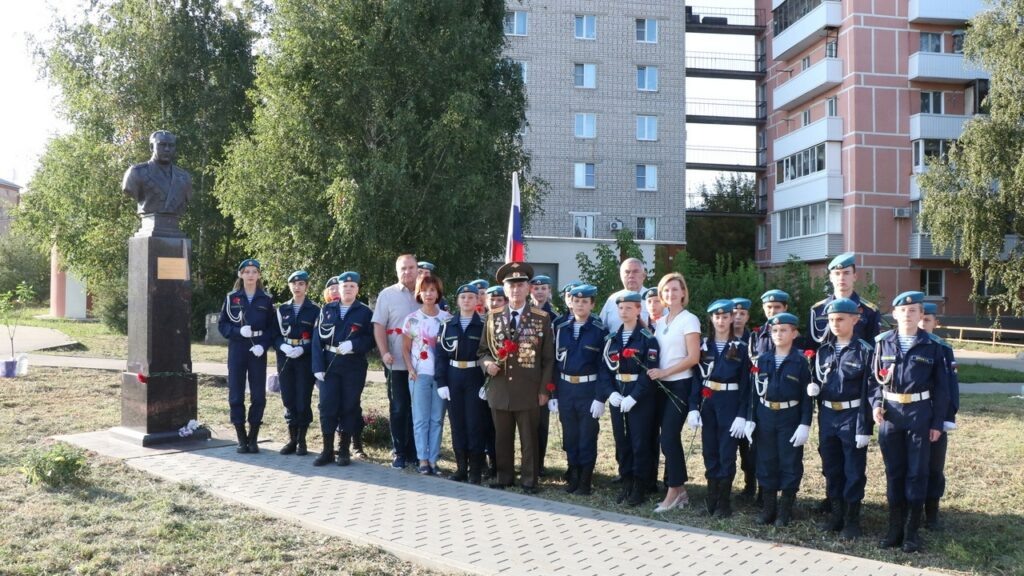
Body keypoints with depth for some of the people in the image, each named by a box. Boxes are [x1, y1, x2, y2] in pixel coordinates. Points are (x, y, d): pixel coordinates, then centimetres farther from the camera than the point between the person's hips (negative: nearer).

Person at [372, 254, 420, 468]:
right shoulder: (387, 294, 2)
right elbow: (378, 327, -1)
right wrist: (384, 353, -12)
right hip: (397, 362, -2)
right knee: (399, 408, 4)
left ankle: (414, 451, 18)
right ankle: (399, 453, 14)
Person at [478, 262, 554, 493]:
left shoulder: (542, 318, -1)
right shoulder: (493, 317, 7)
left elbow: (548, 357, 0)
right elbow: (483, 350, 14)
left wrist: (544, 389, -4)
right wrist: (487, 362, -9)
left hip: (528, 390, -2)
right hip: (499, 389, 3)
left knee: (529, 438, 5)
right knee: (502, 437, 11)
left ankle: (529, 479, 16)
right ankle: (504, 476, 24)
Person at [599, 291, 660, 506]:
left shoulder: (648, 338, -6)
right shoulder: (612, 339, 9)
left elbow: (650, 371, -13)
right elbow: (605, 368, 6)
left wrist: (633, 397, -19)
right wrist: (610, 392, -9)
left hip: (641, 397, -5)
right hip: (617, 396, 5)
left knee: (640, 442, 0)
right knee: (621, 440, 10)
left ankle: (640, 487, 11)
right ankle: (626, 483, 21)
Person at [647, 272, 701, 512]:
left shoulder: (689, 320, -8)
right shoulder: (660, 322, 13)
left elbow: (694, 357, -14)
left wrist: (664, 372, -16)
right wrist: (654, 372, -2)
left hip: (680, 385, -7)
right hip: (663, 385, 7)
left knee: (669, 437, -9)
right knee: (670, 437, 8)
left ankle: (673, 491, 2)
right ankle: (680, 490, 17)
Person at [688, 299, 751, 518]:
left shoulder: (740, 348, -2)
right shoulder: (703, 345, 6)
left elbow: (745, 384, -4)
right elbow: (696, 377, 3)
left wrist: (742, 415, -11)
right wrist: (693, 407, -6)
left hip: (730, 403, -3)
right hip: (707, 403, 3)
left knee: (727, 453, 1)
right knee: (709, 451, 8)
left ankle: (724, 501, 10)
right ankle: (711, 498, 19)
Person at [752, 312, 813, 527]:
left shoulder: (801, 361, -5)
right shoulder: (763, 360, 5)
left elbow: (807, 396, -6)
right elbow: (755, 391, 7)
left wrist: (805, 424, -12)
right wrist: (751, 419, 2)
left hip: (790, 417, -3)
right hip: (765, 416, 3)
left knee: (790, 463, 4)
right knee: (766, 462, 8)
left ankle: (785, 510, 14)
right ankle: (769, 507, 19)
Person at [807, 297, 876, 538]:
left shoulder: (864, 350, -8)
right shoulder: (823, 350, 7)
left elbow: (870, 390, -11)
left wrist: (865, 427, -15)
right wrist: (813, 387, -8)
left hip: (852, 416, -5)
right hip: (827, 416, 5)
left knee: (854, 470, 4)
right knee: (831, 468, 12)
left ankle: (852, 519, 15)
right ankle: (836, 514, 25)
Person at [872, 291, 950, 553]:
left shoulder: (933, 345, -1)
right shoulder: (883, 342, 4)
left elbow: (941, 388, 0)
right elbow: (875, 378, 10)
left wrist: (937, 423, -3)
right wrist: (876, 405, -6)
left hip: (920, 414, -2)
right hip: (890, 414, 2)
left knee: (917, 472, 3)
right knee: (894, 472, 8)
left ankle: (912, 531, 12)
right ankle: (895, 528, 18)